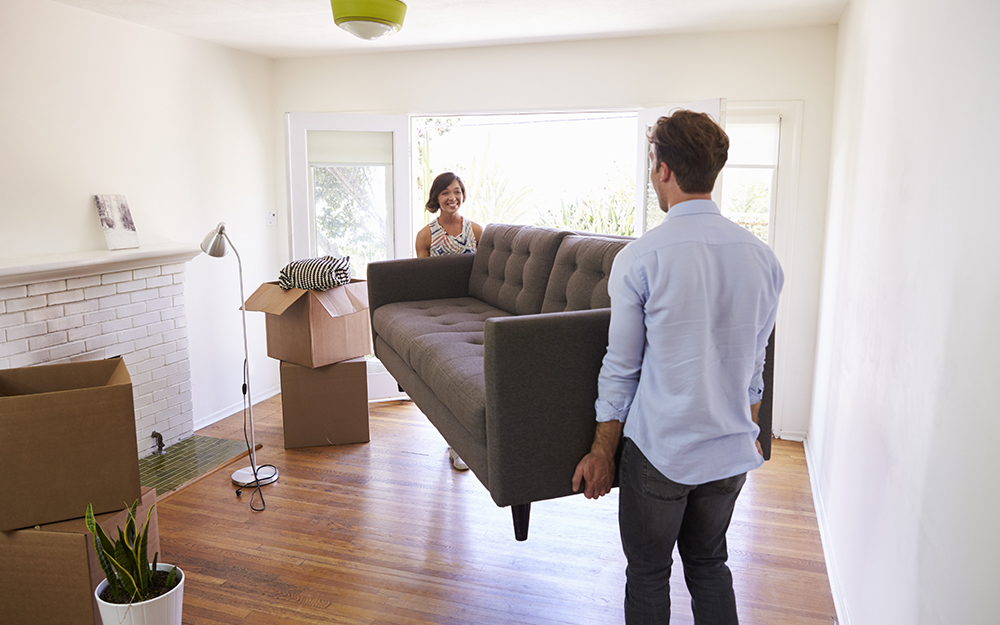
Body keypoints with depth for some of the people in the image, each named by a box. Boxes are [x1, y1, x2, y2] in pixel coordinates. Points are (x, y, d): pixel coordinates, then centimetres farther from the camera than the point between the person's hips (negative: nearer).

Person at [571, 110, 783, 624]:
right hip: (731, 451, 5)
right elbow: (754, 365, 8)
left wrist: (602, 452, 0)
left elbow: (621, 367, -11)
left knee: (648, 573, 15)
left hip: (659, 450, -5)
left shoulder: (640, 258, -16)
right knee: (709, 563, 23)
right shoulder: (762, 257, -1)